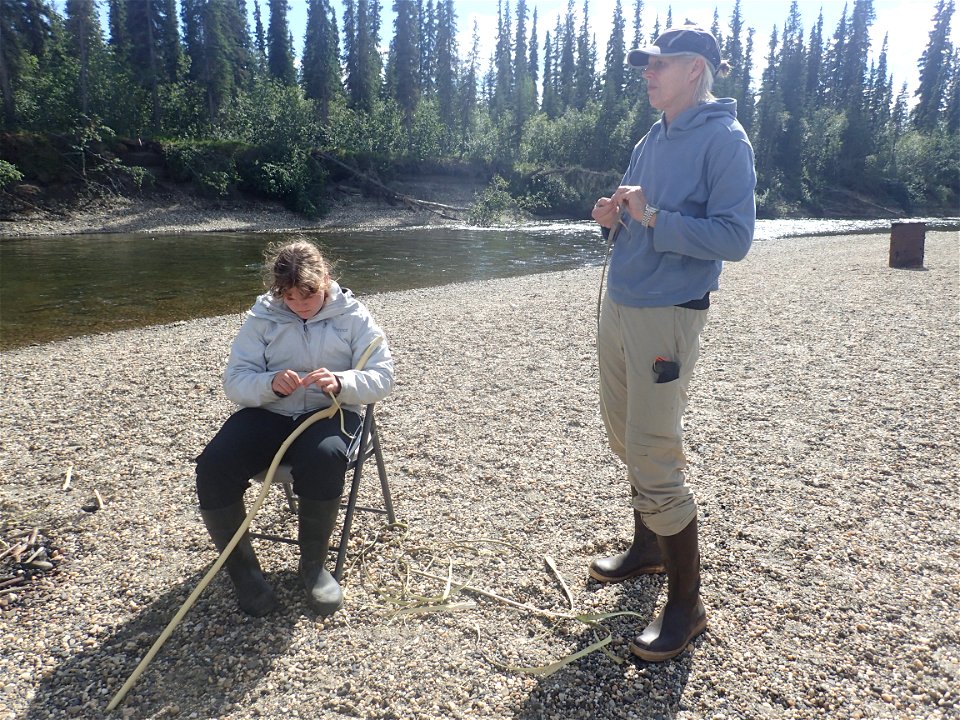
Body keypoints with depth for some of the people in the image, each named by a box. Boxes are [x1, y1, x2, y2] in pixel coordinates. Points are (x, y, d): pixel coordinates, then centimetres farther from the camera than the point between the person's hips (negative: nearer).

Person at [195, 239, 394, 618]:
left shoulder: (352, 316, 0)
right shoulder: (262, 317, 4)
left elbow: (382, 377, -5)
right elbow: (234, 381, 0)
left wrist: (340, 383, -26)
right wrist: (271, 384, -23)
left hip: (329, 412, -2)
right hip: (267, 412, 2)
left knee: (323, 458, -38)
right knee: (213, 466, -25)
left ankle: (313, 564, -13)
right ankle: (242, 568, -3)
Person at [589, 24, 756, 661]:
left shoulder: (725, 140, -8)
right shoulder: (652, 140, 15)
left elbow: (735, 237, -16)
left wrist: (653, 217, -23)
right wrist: (616, 218, 1)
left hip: (667, 315, -8)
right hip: (618, 305, 9)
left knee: (654, 460, -7)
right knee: (626, 437, 17)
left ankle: (687, 605, 10)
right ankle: (649, 547, 39)